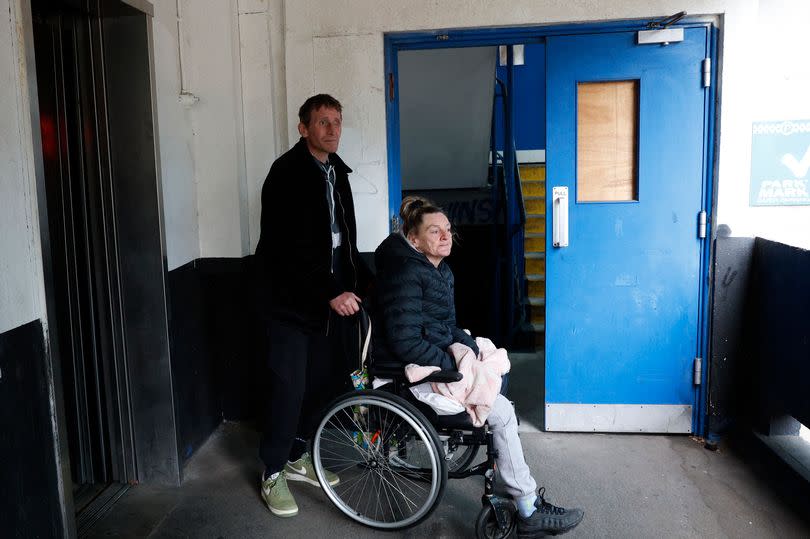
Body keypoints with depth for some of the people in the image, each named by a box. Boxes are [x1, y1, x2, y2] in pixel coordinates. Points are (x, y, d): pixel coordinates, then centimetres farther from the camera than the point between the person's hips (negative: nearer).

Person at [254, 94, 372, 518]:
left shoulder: (336, 170, 12)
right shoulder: (287, 173, -13)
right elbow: (291, 248, -20)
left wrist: (366, 280, 9)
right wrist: (332, 292, -23)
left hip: (331, 295, 7)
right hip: (291, 298, -7)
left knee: (326, 377, 10)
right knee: (289, 385, -2)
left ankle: (297, 457, 29)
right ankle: (273, 474, 16)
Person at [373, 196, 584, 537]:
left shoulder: (440, 271, 12)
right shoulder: (406, 273, -19)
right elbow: (406, 343, -25)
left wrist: (470, 347, -1)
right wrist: (455, 366, -19)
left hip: (434, 363, 9)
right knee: (502, 412, -13)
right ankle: (529, 512, 0)